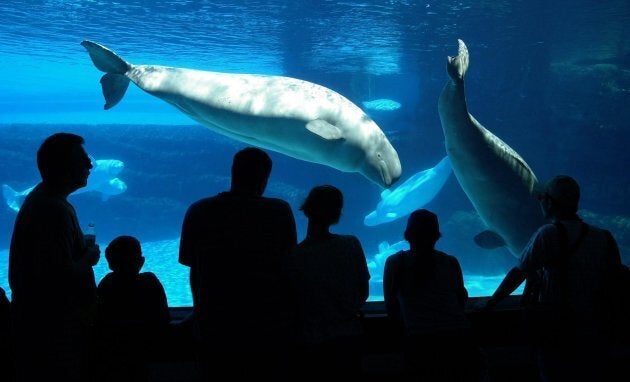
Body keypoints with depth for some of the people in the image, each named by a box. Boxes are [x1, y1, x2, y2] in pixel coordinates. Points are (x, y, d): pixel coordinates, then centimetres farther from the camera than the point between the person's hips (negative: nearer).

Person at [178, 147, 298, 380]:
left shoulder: (199, 212, -3)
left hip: (216, 328, 1)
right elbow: (290, 269, -1)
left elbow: (193, 270, 1)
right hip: (271, 331, -1)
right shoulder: (280, 212, -6)